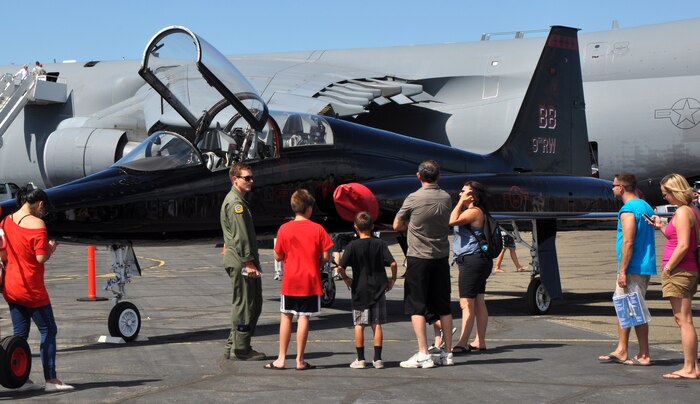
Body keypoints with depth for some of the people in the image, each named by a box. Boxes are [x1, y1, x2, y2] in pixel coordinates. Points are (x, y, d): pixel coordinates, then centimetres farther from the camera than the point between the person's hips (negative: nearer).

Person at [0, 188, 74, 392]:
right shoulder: (36, 224, -15)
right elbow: (41, 258, -19)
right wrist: (51, 248, 0)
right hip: (31, 288, -7)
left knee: (20, 333, 12)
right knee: (48, 330, 0)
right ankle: (51, 380, -2)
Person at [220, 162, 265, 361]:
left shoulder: (239, 200, 21)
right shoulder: (235, 202, -13)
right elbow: (240, 235, -19)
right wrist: (248, 262, -21)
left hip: (242, 260, 11)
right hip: (240, 261, -11)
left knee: (254, 303, 14)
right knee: (244, 304, -6)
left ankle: (233, 346, 19)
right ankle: (241, 349, 0)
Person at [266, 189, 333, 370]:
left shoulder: (284, 229, -4)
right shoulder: (317, 229, -6)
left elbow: (278, 256, -1)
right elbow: (326, 256, -5)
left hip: (290, 281, 1)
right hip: (310, 281, -1)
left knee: (286, 317, 10)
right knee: (303, 318, 1)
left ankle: (281, 359, 10)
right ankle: (300, 360, 4)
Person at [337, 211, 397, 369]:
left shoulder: (353, 246, -6)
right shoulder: (380, 244, -2)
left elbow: (340, 267, -14)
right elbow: (392, 263, -12)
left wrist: (346, 279, 3)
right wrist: (392, 279, 3)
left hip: (359, 290, -1)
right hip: (378, 290, 2)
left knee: (359, 325, 6)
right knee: (377, 324, 6)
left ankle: (360, 359, 6)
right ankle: (377, 359, 6)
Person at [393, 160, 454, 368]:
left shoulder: (413, 199, -12)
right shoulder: (446, 198, 2)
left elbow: (397, 226, -1)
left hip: (418, 258, -5)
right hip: (441, 257, 5)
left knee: (416, 307, -1)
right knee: (444, 307, 12)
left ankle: (423, 355, -6)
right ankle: (447, 353, 16)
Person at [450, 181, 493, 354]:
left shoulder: (473, 212, -14)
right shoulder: (478, 212, 18)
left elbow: (452, 221, -26)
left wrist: (461, 202, -18)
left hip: (471, 261, -11)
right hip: (478, 261, 11)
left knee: (467, 304, -10)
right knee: (478, 302, 12)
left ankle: (463, 343, -10)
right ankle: (480, 342, 16)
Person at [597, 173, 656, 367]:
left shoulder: (628, 211, -14)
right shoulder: (646, 207, 16)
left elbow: (628, 243, -20)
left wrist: (622, 271, -19)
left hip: (633, 268, -10)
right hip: (645, 266, 10)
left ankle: (644, 356, -1)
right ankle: (621, 351, 15)